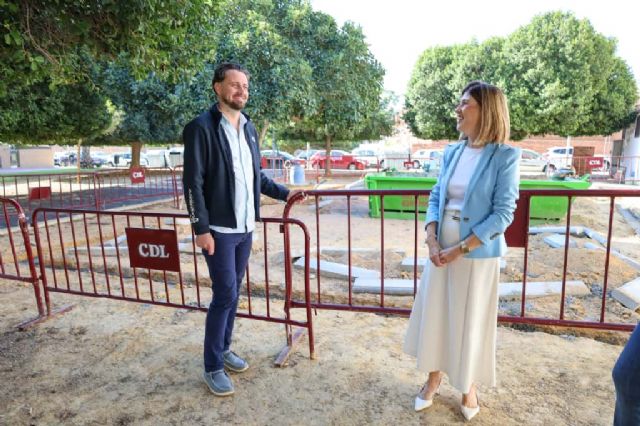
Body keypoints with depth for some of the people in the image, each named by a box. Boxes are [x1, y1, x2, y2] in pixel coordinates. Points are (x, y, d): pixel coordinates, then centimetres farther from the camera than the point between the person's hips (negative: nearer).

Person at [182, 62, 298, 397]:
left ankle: (223, 350, 32)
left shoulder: (249, 128, 11)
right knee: (225, 295, -2)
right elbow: (193, 182, -12)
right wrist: (201, 228, -16)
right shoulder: (201, 127, -9)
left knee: (233, 293, 15)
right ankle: (212, 367, 15)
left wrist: (284, 193, 14)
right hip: (219, 230, -6)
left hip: (245, 227, 7)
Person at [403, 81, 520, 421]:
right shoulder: (452, 152, 4)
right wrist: (432, 240, -9)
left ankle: (469, 386, 36)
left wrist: (460, 249, -17)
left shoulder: (505, 156, -11)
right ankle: (434, 378, 37)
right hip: (441, 251, 5)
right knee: (434, 314, 14)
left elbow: (503, 214, -14)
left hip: (477, 255, -5)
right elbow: (435, 197, 6)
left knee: (470, 320, 10)